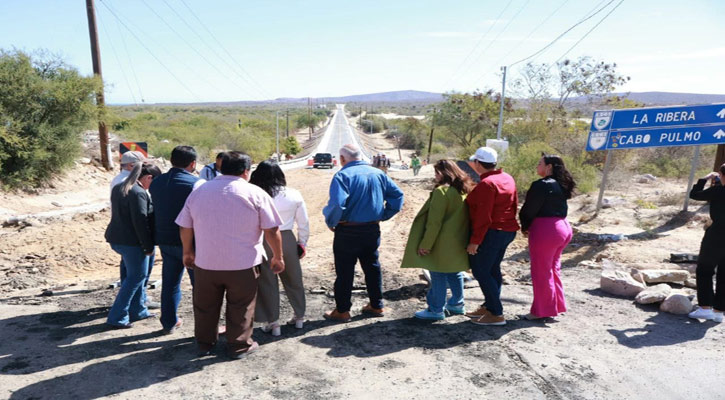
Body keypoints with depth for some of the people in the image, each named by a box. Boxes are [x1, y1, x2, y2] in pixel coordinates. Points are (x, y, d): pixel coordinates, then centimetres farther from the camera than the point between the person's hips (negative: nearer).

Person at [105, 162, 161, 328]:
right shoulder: (139, 193, -19)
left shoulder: (118, 188, 13)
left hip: (116, 238, 10)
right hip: (131, 241, -10)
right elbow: (140, 222, -21)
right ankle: (117, 317, 6)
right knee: (136, 277, 2)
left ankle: (138, 311, 28)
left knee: (136, 274, 20)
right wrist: (149, 246, -14)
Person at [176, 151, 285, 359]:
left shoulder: (199, 191, 2)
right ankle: (239, 346, 23)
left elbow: (185, 227, 7)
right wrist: (278, 257, 2)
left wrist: (188, 252, 21)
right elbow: (272, 230, -9)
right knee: (240, 308, 13)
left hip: (206, 262, 4)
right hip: (243, 264, -3)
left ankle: (204, 343, 35)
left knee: (205, 306, 20)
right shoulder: (255, 193, -9)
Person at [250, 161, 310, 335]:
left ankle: (273, 322, 19)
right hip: (288, 240, 3)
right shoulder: (293, 195, -1)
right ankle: (299, 317, 32)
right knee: (293, 280, 18)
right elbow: (304, 223, 4)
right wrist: (302, 243, 16)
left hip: (263, 242, -3)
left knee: (267, 283, 10)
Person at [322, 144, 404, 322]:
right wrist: (383, 215, 9)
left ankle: (342, 310, 18)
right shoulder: (378, 174, 4)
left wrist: (330, 222, -11)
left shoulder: (342, 176, -15)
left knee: (344, 271, 7)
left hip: (348, 232, -5)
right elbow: (397, 195, 5)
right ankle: (377, 306, 29)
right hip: (372, 230, 6)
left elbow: (337, 204, -28)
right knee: (372, 267, 19)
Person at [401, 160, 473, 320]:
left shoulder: (441, 191, -17)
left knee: (438, 276, 2)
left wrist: (425, 244, -14)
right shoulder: (465, 190, 7)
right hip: (459, 242, 8)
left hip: (444, 243, -8)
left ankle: (436, 310, 10)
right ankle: (457, 304, 31)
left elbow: (434, 222, -19)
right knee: (455, 273, 20)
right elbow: (463, 217, 14)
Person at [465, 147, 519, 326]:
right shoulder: (507, 178, 9)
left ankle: (497, 314, 0)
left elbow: (483, 217, -23)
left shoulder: (486, 184, -20)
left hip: (491, 232, -10)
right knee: (492, 270, 18)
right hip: (508, 231, 10)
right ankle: (489, 307, 28)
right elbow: (514, 205, 15)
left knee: (480, 271, -2)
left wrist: (474, 241, -20)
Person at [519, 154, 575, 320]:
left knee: (541, 271, 2)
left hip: (544, 230, -9)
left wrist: (525, 226, 4)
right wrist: (530, 226, 12)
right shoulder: (561, 185, 11)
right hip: (563, 227, 9)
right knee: (553, 269, 19)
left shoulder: (541, 185, -17)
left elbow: (530, 209, -15)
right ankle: (557, 305, 28)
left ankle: (542, 310, 11)